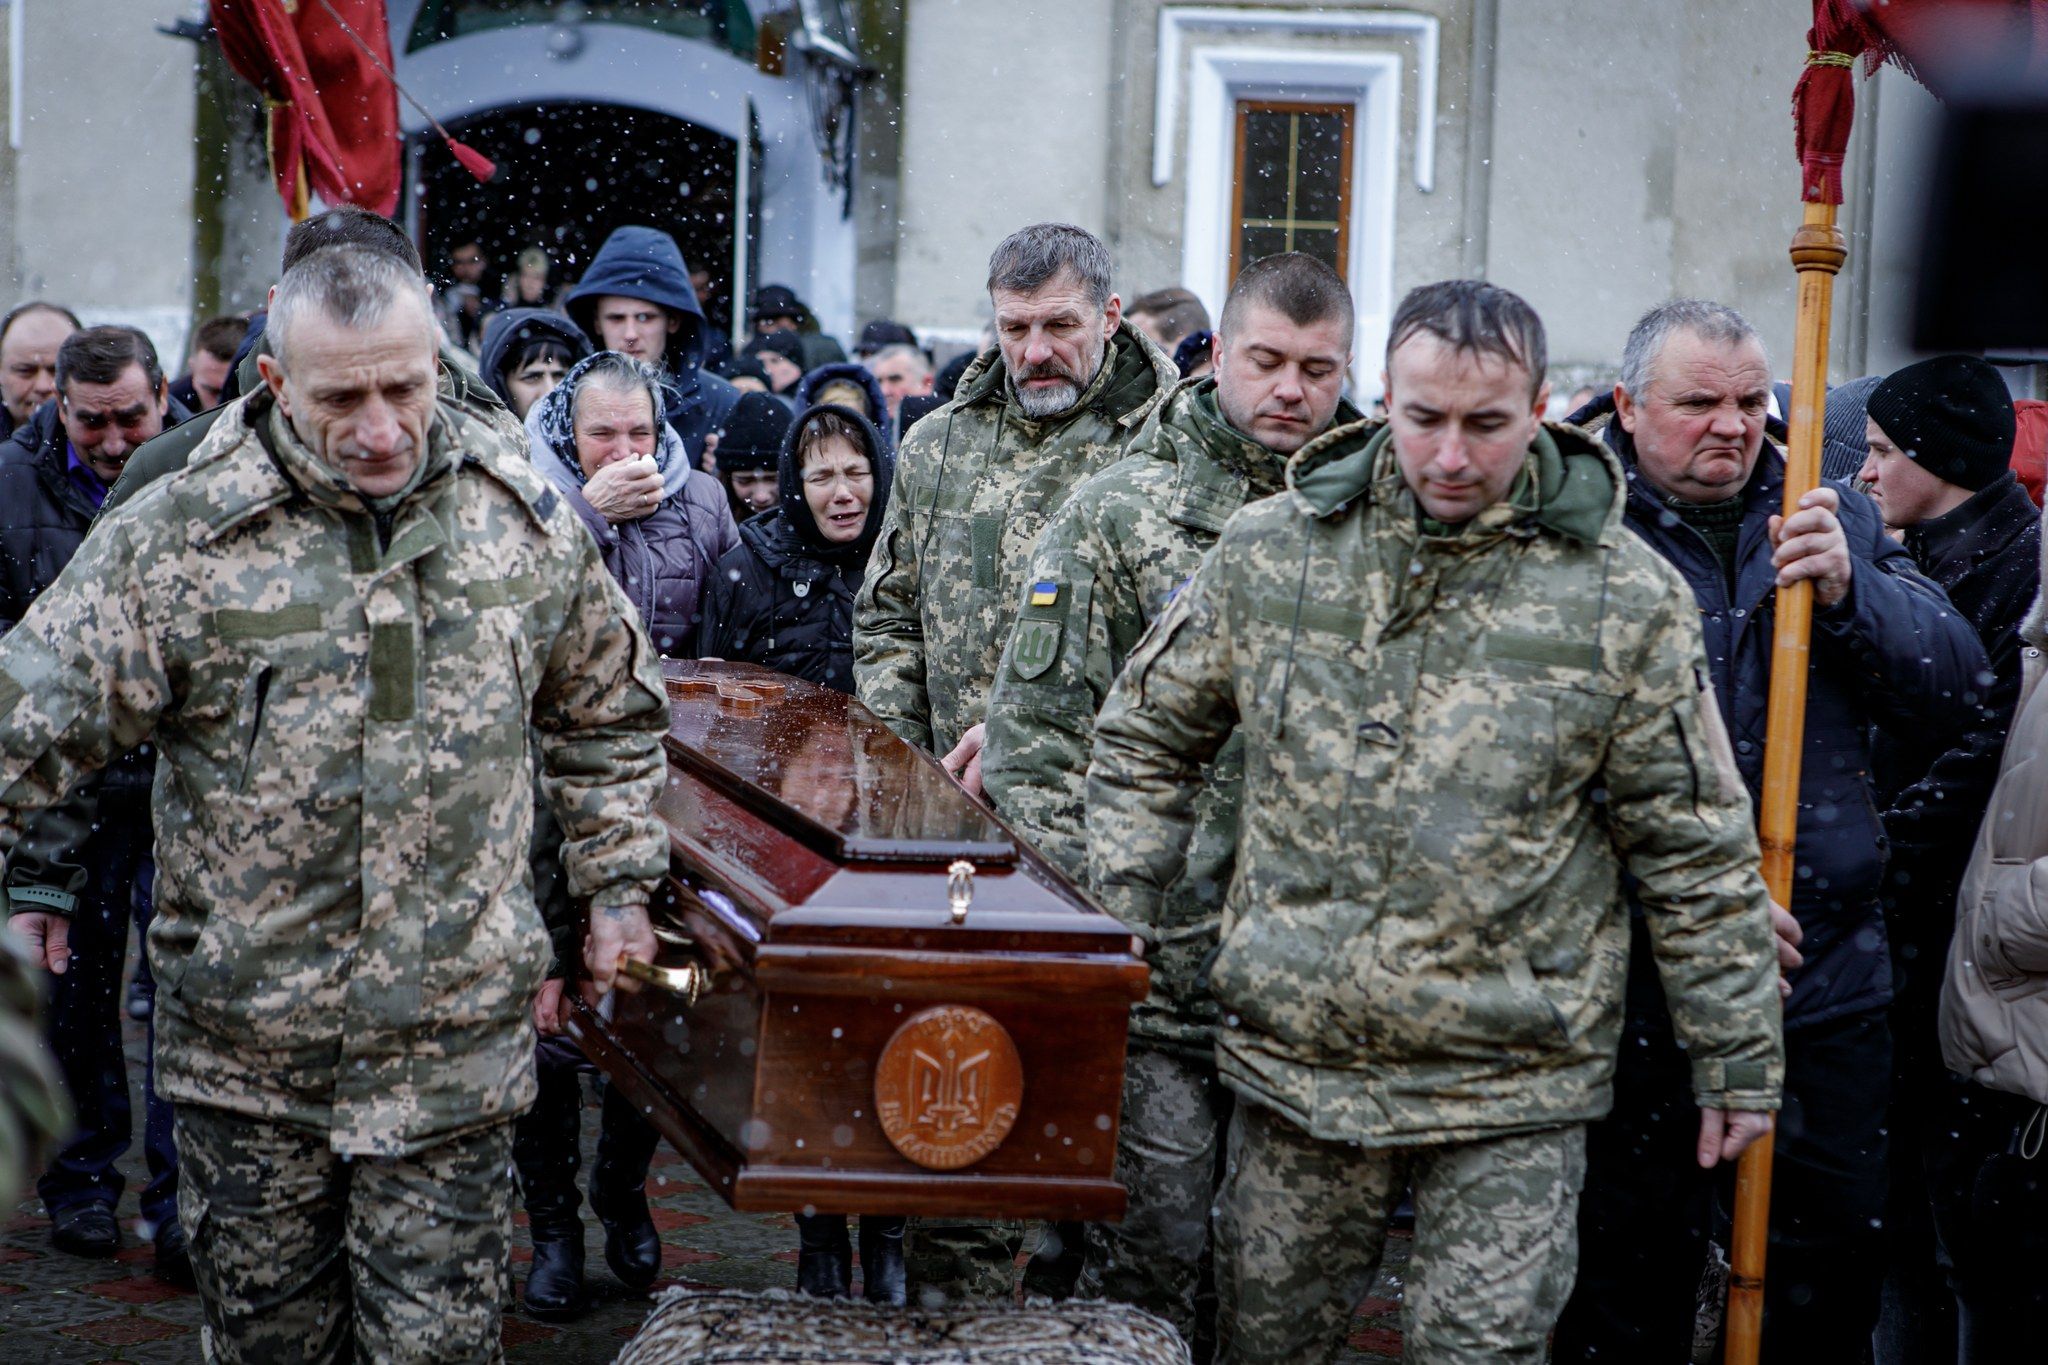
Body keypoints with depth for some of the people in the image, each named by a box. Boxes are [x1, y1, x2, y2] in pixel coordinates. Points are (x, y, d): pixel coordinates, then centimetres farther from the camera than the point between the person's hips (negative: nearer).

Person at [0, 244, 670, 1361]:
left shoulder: (526, 521, 1)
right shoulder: (172, 540, -9)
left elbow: (608, 714, 16)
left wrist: (619, 885, 16)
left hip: (454, 1051, 0)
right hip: (243, 1051, 0)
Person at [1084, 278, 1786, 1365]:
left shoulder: (1623, 598, -4)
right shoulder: (1267, 554, 1)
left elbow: (1695, 851, 1)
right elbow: (1144, 737, 13)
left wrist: (1738, 1060, 3)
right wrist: (1121, 922, 5)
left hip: (1514, 1086, -2)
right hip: (1294, 1058, 2)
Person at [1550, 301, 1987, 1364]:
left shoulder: (1834, 526, 10)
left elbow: (1952, 680, 3)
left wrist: (1848, 591, -15)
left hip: (1826, 969, 4)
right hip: (1640, 982, -4)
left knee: (1834, 1245, 12)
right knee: (1635, 1257, 10)